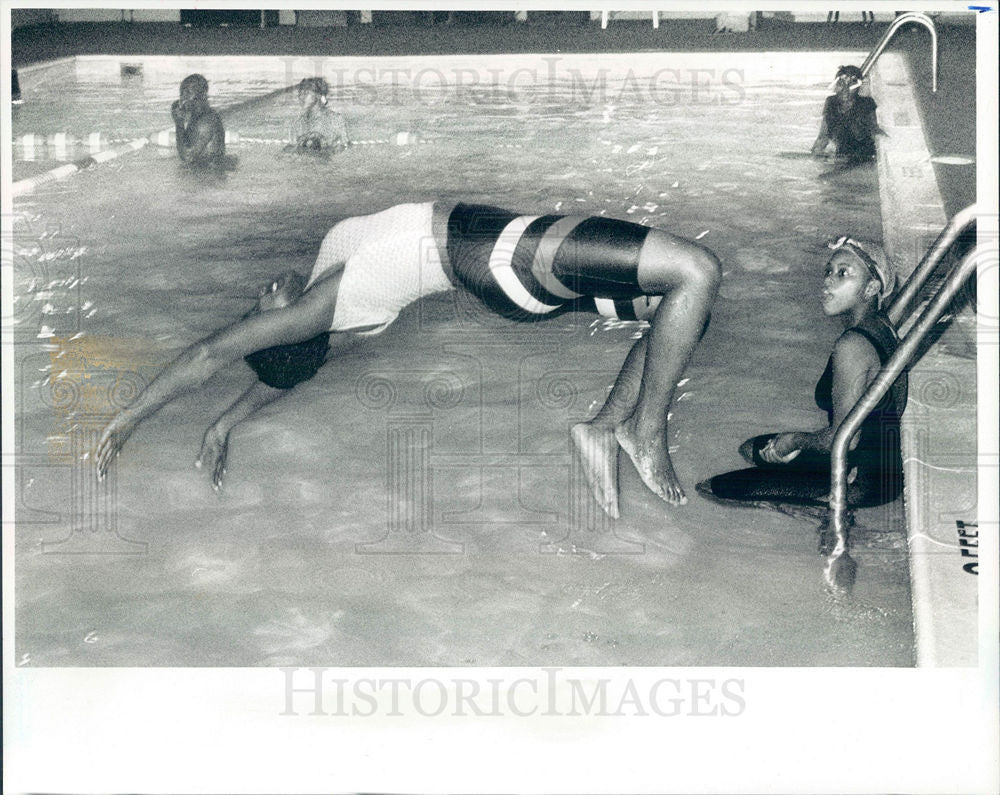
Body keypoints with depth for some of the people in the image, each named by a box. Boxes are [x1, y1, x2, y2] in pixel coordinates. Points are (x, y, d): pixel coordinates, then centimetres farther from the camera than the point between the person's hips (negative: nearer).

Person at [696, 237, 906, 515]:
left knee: (712, 487, -11)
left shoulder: (853, 344, -24)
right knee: (751, 448, 24)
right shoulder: (881, 325, 7)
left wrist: (795, 440, -9)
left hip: (862, 481, -10)